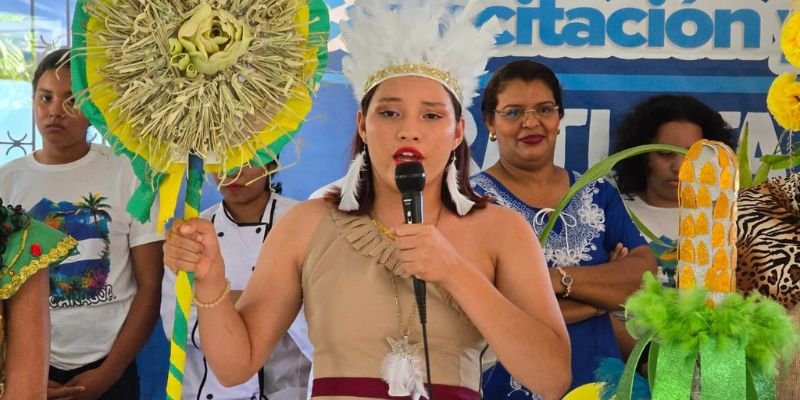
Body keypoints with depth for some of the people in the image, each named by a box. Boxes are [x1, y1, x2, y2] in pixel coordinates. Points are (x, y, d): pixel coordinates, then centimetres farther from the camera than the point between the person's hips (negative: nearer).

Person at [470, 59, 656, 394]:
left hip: (600, 383, 4)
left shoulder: (598, 193, 4)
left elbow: (645, 275, -8)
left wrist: (555, 278, -21)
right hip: (510, 387, -4)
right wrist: (607, 291, -14)